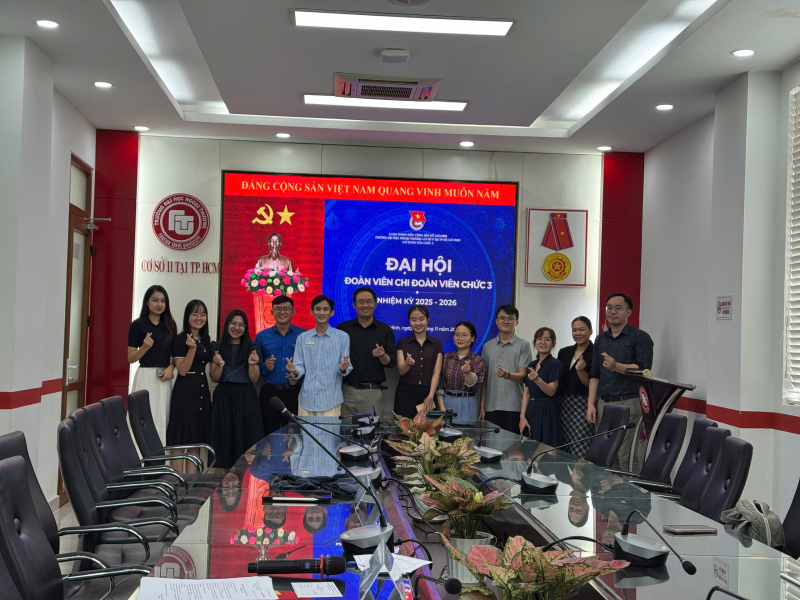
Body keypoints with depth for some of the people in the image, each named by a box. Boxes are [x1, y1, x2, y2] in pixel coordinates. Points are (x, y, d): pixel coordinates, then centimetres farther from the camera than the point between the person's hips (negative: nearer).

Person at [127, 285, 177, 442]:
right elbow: (130, 358, -3)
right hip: (146, 377, -4)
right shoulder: (138, 325, -3)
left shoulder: (170, 325, 11)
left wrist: (171, 368, -3)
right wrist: (145, 347, -20)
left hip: (164, 379, 4)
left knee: (162, 420, 4)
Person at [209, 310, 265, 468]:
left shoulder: (251, 348, 6)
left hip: (246, 397, 0)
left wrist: (252, 364, -16)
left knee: (247, 436, -5)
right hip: (224, 396, 0)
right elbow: (214, 379, 5)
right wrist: (219, 364, -14)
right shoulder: (218, 348, 7)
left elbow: (254, 379, 3)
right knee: (225, 436, -2)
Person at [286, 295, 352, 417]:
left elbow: (347, 369, 1)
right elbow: (300, 367, 7)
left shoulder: (342, 337, 1)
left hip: (331, 400, -2)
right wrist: (295, 371, -15)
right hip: (307, 399, 2)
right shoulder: (302, 338, 9)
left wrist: (344, 368, -22)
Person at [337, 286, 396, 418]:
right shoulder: (343, 328, 7)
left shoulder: (385, 330, 5)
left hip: (373, 392, -1)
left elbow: (392, 362, 0)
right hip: (347, 391, 1)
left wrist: (382, 356, -20)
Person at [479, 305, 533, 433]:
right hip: (491, 407, 3)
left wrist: (507, 375, -26)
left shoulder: (523, 345, 3)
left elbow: (522, 376, -5)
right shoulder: (487, 346, 13)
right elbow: (484, 379, 14)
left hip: (513, 408, -3)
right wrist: (482, 406, 8)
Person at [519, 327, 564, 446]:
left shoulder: (555, 364, -6)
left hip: (547, 413, -6)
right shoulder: (531, 365, 13)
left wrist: (537, 380, -34)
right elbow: (526, 392, 11)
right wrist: (522, 416, 2)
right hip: (531, 412, 6)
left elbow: (551, 391, -16)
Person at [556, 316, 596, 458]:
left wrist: (580, 370, -24)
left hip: (583, 406, -6)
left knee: (581, 450, -11)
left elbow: (590, 384, -9)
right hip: (564, 405, 6)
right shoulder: (564, 352, 14)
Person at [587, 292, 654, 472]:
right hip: (603, 403, 6)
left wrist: (616, 366, -24)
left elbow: (643, 370, -11)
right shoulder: (600, 339, 16)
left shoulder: (640, 338, -1)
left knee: (626, 457, -7)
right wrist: (591, 404, 7)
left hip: (627, 403, -5)